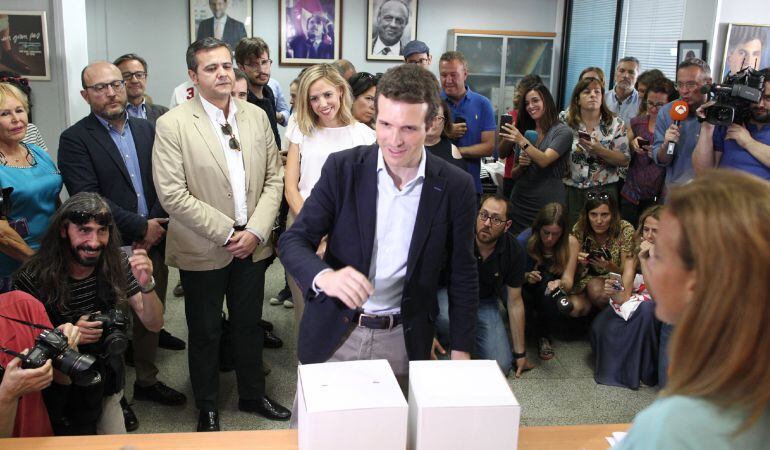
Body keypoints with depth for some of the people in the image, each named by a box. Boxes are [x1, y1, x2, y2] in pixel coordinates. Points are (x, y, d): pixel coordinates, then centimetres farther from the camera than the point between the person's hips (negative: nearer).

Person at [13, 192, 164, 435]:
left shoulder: (117, 265, -14)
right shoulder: (32, 279, -23)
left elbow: (154, 324, -13)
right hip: (59, 386, -3)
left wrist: (146, 285, -31)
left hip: (107, 378, 3)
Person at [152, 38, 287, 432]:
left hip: (252, 245, 4)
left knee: (249, 325, 18)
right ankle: (207, 409, 32)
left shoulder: (257, 116, 3)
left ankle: (253, 395, 38)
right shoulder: (172, 125, -11)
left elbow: (273, 179, 4)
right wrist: (227, 233, -15)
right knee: (205, 333, 12)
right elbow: (172, 195, -16)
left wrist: (255, 231, -8)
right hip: (203, 250, -3)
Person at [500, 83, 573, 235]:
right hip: (520, 201, 5)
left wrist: (522, 142, -29)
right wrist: (521, 166, -5)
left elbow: (544, 161, -19)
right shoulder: (524, 131, 13)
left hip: (548, 204, -5)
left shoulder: (562, 131, -3)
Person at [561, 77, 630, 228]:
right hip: (571, 191, 1)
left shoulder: (616, 123, 2)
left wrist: (600, 150, -16)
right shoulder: (565, 120, 4)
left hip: (604, 190, 0)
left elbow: (624, 160, -3)